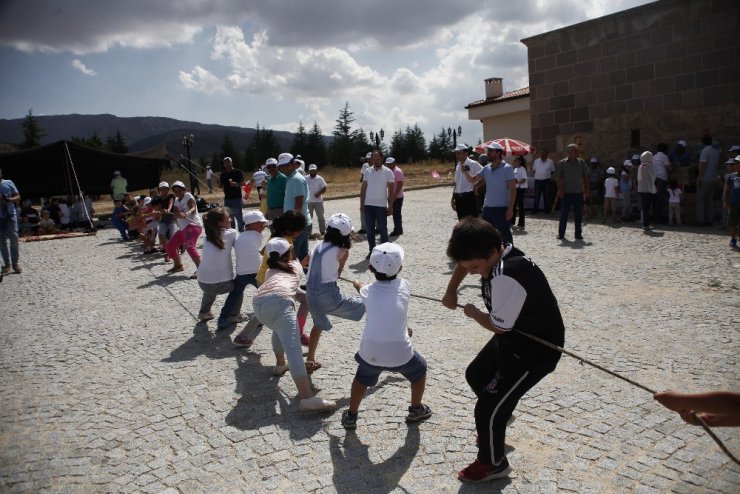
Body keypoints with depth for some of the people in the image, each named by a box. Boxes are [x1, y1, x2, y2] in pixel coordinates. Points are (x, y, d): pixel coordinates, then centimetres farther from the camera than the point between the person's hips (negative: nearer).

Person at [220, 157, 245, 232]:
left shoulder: (238, 172, -3)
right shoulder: (223, 174, 12)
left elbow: (242, 183, -8)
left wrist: (236, 184, -25)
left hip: (237, 198, -5)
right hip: (227, 198, 5)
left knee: (239, 217, -6)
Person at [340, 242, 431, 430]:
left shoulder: (367, 291, 11)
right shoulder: (403, 285, 7)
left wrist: (357, 284, 59)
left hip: (370, 352, 1)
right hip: (400, 352, -1)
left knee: (361, 378, 32)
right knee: (419, 371, 30)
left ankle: (351, 416, 40)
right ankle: (416, 410, 43)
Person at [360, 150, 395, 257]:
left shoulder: (388, 172, -4)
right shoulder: (367, 171, 5)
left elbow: (391, 190, -4)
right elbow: (363, 189, 7)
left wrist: (390, 206, -8)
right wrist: (362, 204, 2)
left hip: (381, 206, -3)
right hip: (368, 205, 3)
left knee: (383, 229, 4)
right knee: (369, 229, 8)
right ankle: (371, 250, 19)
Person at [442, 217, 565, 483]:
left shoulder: (507, 277, -38)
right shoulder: (493, 253, -9)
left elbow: (498, 325, -26)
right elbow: (463, 263, 14)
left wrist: (472, 313, -8)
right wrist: (451, 291, 7)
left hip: (536, 350, -10)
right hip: (513, 336, 10)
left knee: (487, 409, -5)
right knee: (476, 375, 26)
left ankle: (492, 464, 23)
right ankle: (496, 426, 52)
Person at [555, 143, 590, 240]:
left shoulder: (581, 162, 6)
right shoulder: (562, 163, 0)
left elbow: (586, 177, 8)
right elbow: (558, 177, -1)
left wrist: (587, 190, 3)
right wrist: (560, 189, -9)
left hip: (579, 193, 2)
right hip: (566, 193, -2)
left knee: (578, 215, 6)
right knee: (564, 214, 2)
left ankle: (578, 234, 14)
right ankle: (561, 233, 10)